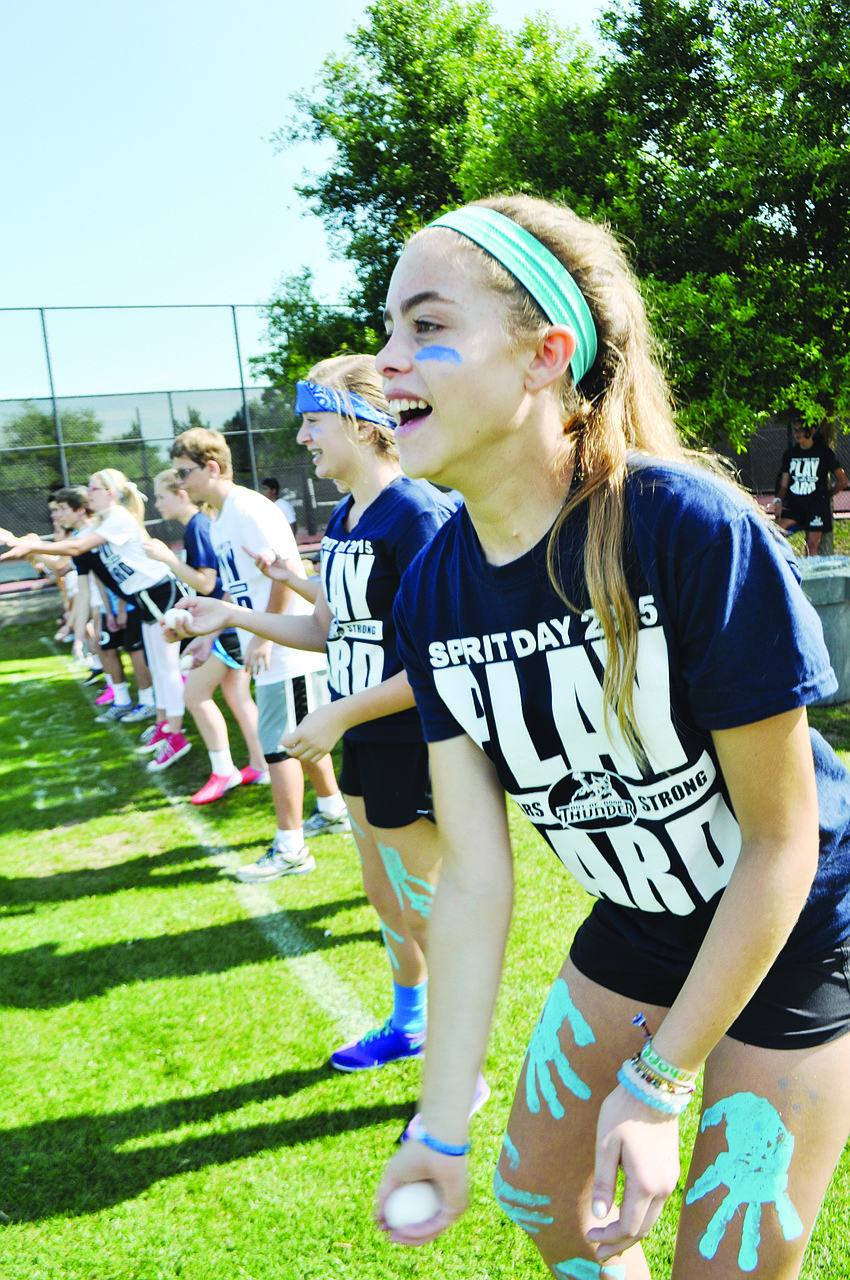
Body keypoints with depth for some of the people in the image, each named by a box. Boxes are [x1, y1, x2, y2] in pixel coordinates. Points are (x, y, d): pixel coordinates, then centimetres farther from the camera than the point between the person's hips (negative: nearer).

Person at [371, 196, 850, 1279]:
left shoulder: (694, 528, -31)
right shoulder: (432, 593, -14)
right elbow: (473, 876, -11)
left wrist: (657, 1081, -17)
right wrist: (442, 1128, -9)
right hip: (638, 925, 5)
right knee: (537, 1189, 19)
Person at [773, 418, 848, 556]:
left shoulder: (823, 451, 4)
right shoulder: (789, 454, 14)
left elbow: (843, 481, 8)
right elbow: (784, 485, 14)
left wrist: (824, 496, 11)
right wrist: (778, 500, -5)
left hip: (817, 503, -3)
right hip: (794, 503, 3)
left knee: (812, 546, -11)